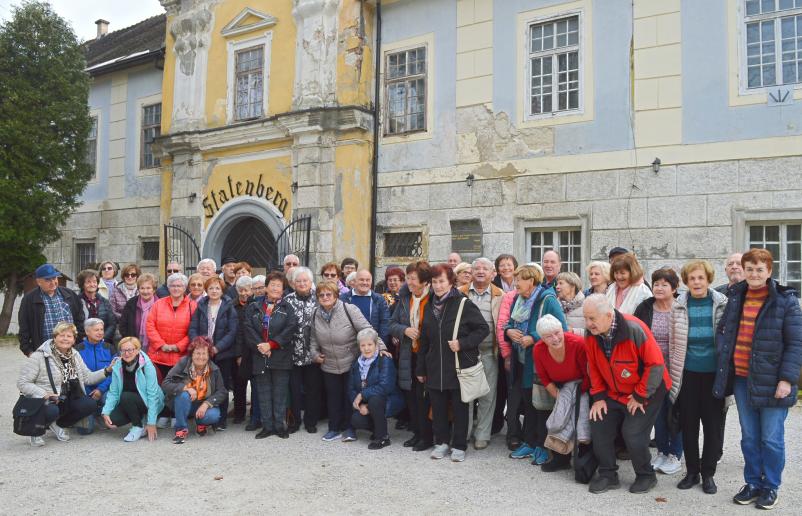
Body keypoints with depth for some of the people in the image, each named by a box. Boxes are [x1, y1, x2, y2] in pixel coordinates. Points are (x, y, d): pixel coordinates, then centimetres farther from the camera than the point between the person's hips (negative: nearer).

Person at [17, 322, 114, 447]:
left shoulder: (74, 355, 9)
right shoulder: (39, 356, -11)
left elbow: (87, 378, 8)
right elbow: (22, 383, -12)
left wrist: (107, 371, -7)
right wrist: (44, 394, -24)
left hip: (65, 401, 6)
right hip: (44, 402, -5)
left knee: (91, 404, -20)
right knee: (52, 411, -38)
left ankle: (58, 425, 6)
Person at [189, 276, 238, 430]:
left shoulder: (229, 307, -1)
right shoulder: (201, 307, 8)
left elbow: (232, 332, -8)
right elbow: (193, 328, 3)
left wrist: (217, 348, -16)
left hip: (223, 354, -2)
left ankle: (222, 420, 14)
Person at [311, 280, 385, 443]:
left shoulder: (349, 310, -15)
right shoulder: (316, 315, 1)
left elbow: (367, 330, -18)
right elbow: (313, 338, 14)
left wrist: (380, 346, -24)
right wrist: (315, 353, 1)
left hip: (351, 364, -4)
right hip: (329, 366, 4)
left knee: (350, 396, 7)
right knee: (333, 397, 12)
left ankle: (348, 428, 22)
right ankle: (334, 429, 26)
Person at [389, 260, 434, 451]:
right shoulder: (405, 298, 6)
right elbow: (392, 325, 10)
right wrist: (405, 330, -9)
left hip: (427, 355, -6)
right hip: (408, 355, 6)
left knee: (423, 397, -1)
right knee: (411, 395, 11)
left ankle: (427, 437, 14)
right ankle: (417, 433, 27)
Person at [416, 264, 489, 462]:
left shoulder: (464, 304, -9)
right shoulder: (429, 306, 9)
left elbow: (483, 329, -7)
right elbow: (424, 340, 14)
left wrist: (462, 343, -18)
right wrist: (421, 369, 14)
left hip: (459, 367, -5)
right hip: (435, 368, 5)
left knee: (459, 407, 6)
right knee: (438, 407, 11)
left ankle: (459, 446, 20)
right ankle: (441, 442, 27)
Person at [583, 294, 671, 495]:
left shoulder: (634, 329, -29)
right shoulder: (591, 335, -12)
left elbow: (656, 364, -22)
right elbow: (593, 367, 3)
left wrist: (640, 396, -16)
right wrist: (598, 397, -1)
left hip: (645, 392, -5)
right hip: (613, 393, 6)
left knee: (633, 434, -12)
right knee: (598, 427, -2)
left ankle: (646, 476, 15)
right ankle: (608, 474, 15)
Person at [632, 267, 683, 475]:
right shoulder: (644, 309, 0)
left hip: (675, 371, -3)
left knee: (674, 410, 7)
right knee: (658, 411, 13)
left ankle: (675, 455, 22)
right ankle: (662, 452, 28)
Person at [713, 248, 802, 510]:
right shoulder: (736, 297, 7)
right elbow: (723, 329, 19)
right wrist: (724, 351, 1)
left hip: (771, 381, -4)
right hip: (742, 379, 4)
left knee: (771, 439, 5)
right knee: (749, 437, 14)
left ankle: (770, 487, 23)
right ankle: (753, 483, 28)